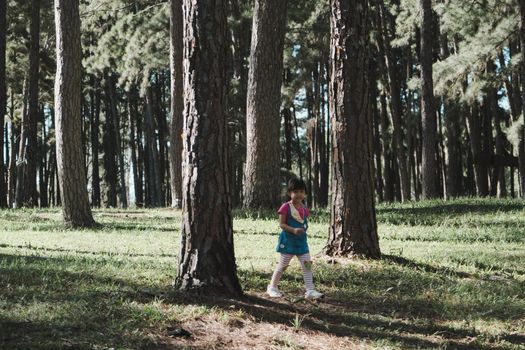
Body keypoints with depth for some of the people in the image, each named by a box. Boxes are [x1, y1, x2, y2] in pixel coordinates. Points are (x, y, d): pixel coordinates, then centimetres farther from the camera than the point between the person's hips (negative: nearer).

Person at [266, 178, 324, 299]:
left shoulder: (304, 209, 6)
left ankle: (310, 290, -1)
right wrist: (293, 230, -26)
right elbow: (281, 224, -15)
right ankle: (272, 287, 22)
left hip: (301, 240, 5)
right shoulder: (286, 207, -12)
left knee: (307, 264, -3)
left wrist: (304, 228, 0)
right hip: (288, 240, -5)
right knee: (283, 264, 5)